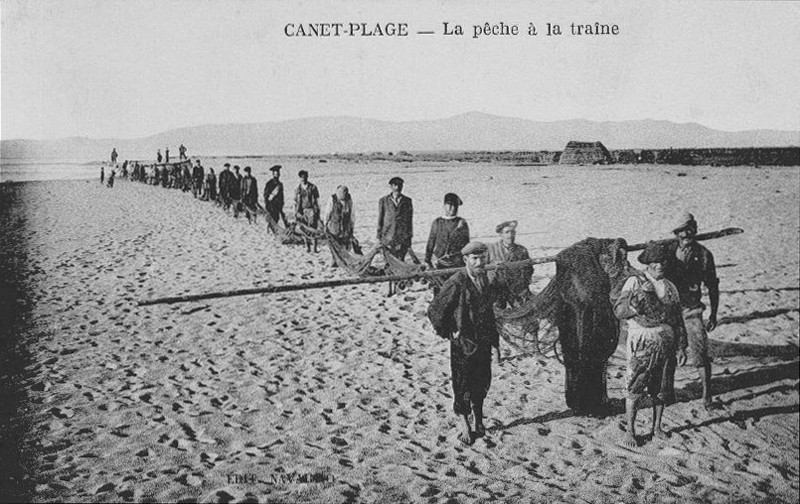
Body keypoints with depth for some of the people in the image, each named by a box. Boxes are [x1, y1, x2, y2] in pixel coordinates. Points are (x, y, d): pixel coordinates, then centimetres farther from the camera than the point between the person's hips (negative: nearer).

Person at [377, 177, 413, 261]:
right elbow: (380, 219, 9)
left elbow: (410, 219, 11)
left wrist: (410, 236, 7)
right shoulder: (383, 201, 7)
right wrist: (379, 237, 5)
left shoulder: (407, 201, 8)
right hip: (387, 237, 0)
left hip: (403, 237, 0)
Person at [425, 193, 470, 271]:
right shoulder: (437, 222, 7)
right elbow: (430, 243, 10)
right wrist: (427, 261, 7)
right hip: (438, 261, 1)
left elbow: (466, 244, 10)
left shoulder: (462, 223, 5)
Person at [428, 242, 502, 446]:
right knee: (462, 385, 4)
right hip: (463, 343, -6)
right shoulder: (456, 283, -18)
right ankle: (466, 427, 19)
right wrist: (449, 333, -7)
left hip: (483, 343, 6)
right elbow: (434, 310, -14)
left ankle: (478, 419, 35)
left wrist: (494, 342, 13)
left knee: (482, 383, 15)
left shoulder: (486, 280, 3)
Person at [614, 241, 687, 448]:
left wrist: (682, 347, 14)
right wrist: (639, 294, -22)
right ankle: (630, 430, 7)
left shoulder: (670, 287, 13)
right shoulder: (635, 282, -3)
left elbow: (678, 320, 17)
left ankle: (656, 426, 26)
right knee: (635, 389, -4)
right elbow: (618, 311, -11)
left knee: (661, 388, 11)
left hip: (666, 344, 5)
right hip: (642, 343, -5)